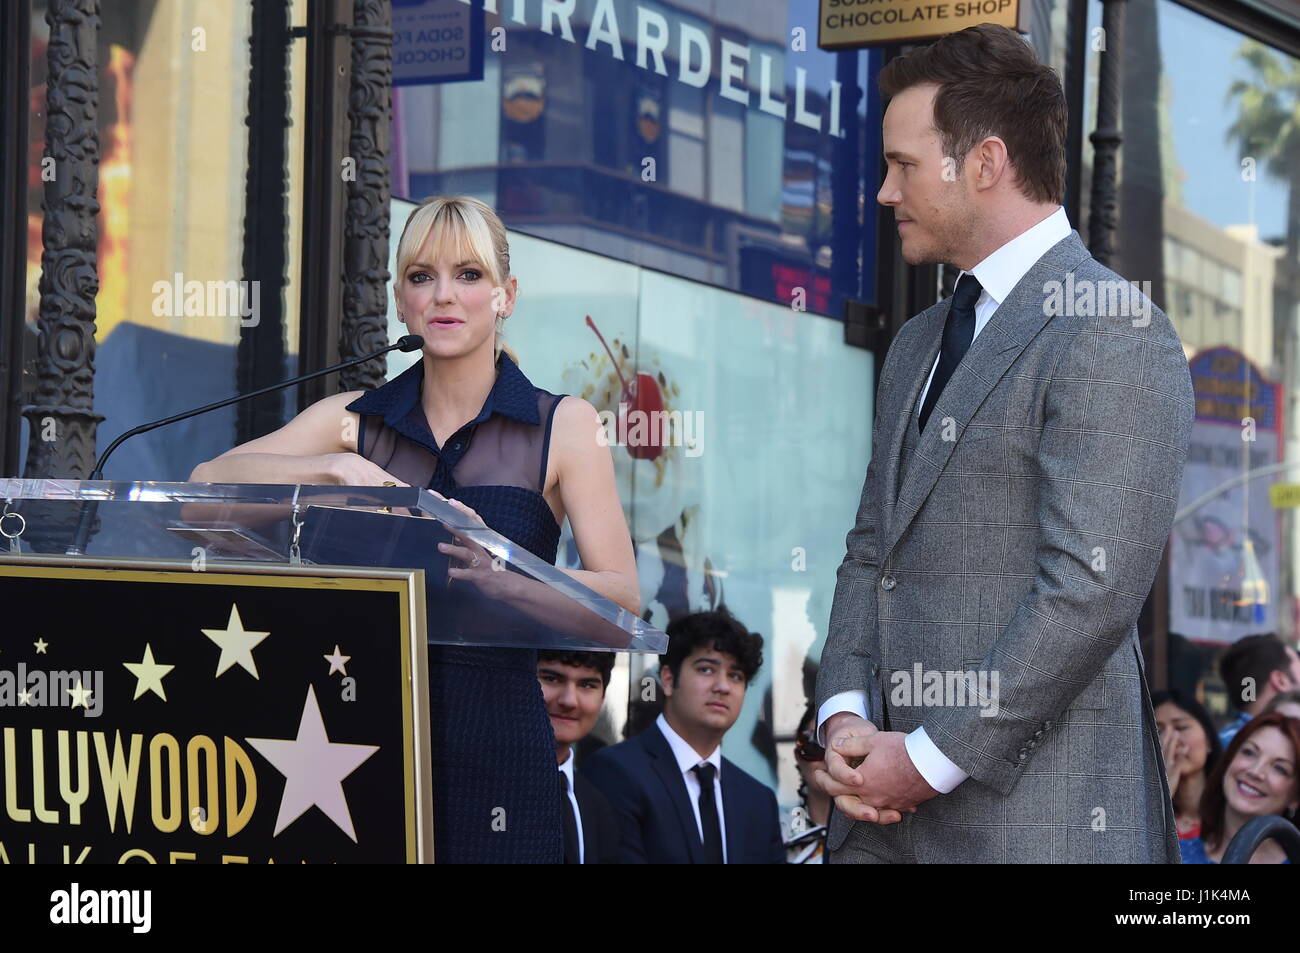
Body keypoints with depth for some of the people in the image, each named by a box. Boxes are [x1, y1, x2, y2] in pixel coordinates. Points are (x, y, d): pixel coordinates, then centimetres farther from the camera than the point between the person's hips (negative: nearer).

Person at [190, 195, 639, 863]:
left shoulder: (562, 425, 4)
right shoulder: (354, 420, 12)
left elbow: (623, 598, -6)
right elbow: (209, 481, -1)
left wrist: (502, 574, -25)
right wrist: (336, 467, -16)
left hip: (495, 738, -2)